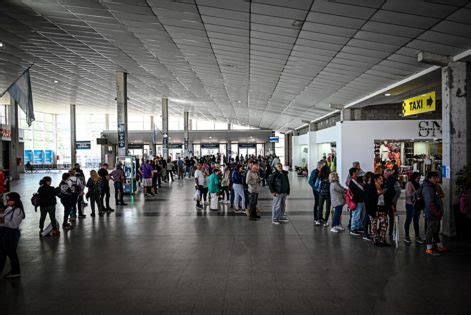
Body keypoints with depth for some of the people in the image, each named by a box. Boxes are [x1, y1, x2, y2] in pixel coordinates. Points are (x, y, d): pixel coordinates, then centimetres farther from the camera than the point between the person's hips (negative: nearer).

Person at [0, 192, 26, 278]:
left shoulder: (18, 210, -18)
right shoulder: (8, 208, 6)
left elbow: (14, 224, -22)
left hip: (11, 233, -8)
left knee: (11, 252, 5)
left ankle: (16, 272, 20)